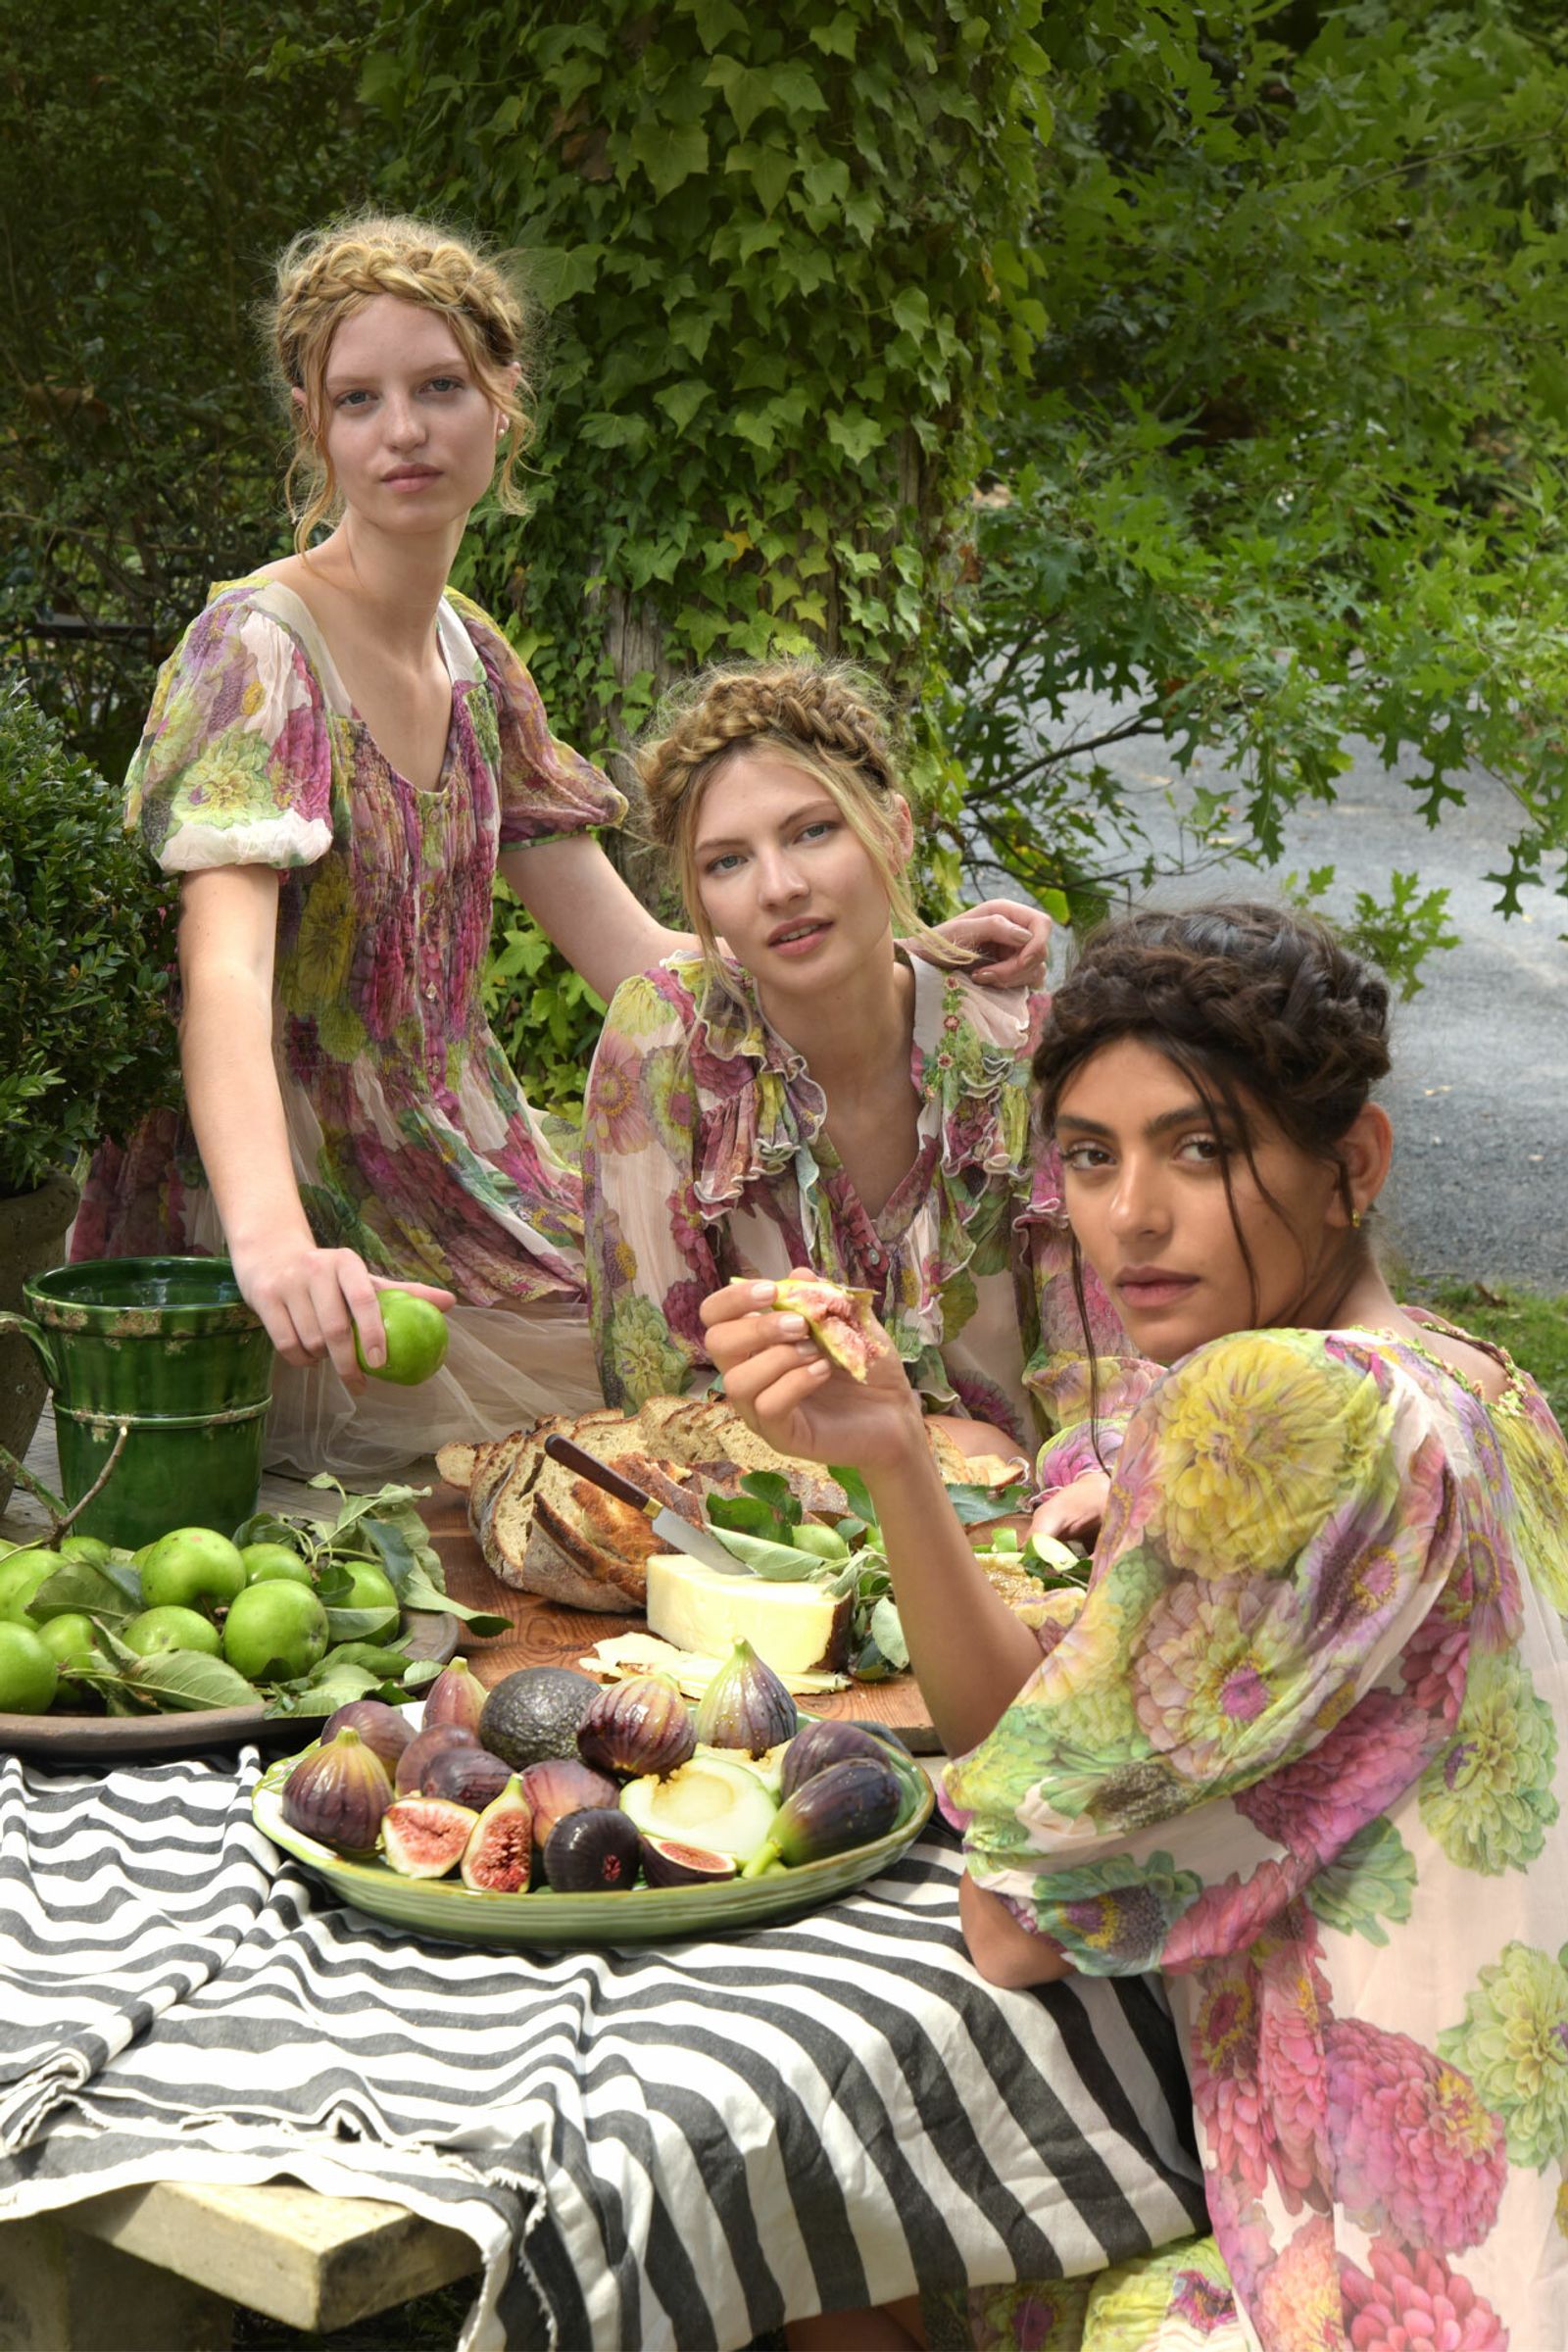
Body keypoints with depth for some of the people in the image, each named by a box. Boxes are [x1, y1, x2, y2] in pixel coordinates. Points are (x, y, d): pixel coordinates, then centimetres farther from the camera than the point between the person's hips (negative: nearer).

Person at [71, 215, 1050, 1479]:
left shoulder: (471, 658, 9)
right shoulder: (259, 651, -16)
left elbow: (637, 958, 12)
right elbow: (226, 969, -33)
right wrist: (272, 1237, -51)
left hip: (457, 1177, 7)